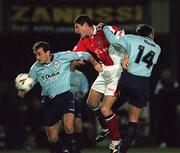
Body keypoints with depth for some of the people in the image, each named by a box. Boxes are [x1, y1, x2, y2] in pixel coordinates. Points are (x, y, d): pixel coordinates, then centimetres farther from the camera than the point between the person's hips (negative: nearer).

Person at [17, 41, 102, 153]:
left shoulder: (62, 57, -7)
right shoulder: (35, 68, 2)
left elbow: (84, 55, -1)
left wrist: (95, 63, -17)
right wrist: (23, 91, -6)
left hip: (65, 96, -4)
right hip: (48, 101, 4)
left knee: (68, 126, -29)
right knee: (52, 138, 6)